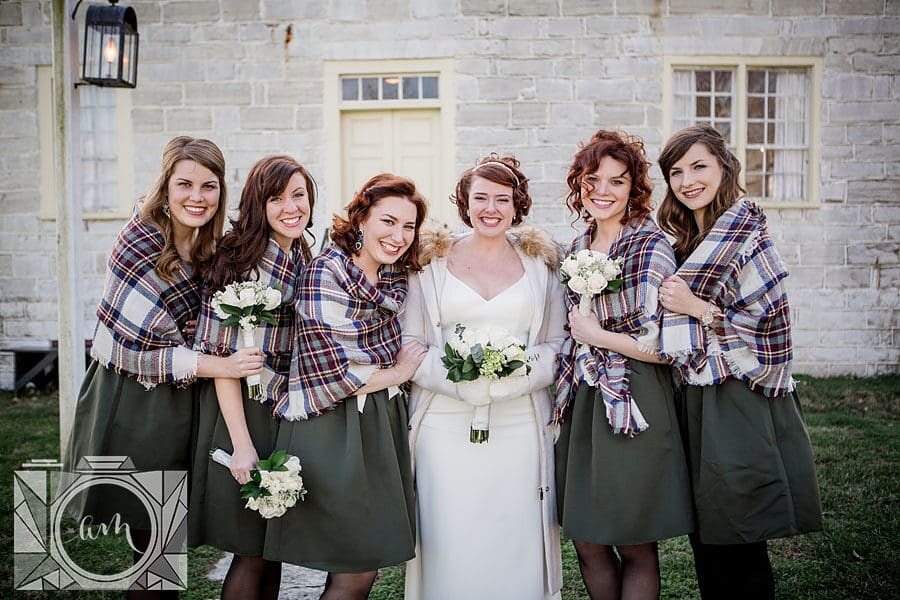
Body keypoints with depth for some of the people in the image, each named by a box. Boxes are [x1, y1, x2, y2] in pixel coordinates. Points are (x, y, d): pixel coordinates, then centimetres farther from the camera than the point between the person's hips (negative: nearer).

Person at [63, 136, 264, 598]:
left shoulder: (214, 248, 4)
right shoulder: (140, 244, -16)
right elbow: (131, 348, -20)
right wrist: (222, 366, -24)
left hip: (183, 404, 6)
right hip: (131, 406, -6)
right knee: (151, 537, 3)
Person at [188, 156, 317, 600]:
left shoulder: (304, 261, 8)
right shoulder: (239, 262, -15)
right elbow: (222, 355, -18)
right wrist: (241, 444, -21)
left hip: (290, 414, 7)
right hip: (245, 412, -7)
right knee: (252, 554, 3)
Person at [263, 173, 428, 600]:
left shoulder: (395, 277, 8)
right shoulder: (327, 272, -15)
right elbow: (332, 376, -19)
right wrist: (399, 373, -5)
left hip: (382, 428, 7)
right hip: (332, 432, -7)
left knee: (364, 563, 13)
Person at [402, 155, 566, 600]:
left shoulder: (540, 263, 11)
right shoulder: (432, 262, 8)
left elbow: (557, 344, 8)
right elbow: (410, 345, 4)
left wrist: (515, 380, -11)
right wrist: (458, 380, -12)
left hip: (519, 424, 1)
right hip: (446, 424, -1)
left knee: (515, 545, 3)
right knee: (450, 545, 0)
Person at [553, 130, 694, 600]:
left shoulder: (651, 247, -11)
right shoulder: (578, 248, 10)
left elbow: (667, 345, -17)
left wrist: (596, 336, -12)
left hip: (633, 405, -6)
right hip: (582, 402, 6)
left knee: (636, 546, 7)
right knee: (586, 540, 13)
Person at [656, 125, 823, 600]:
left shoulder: (746, 238, -11)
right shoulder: (686, 243, 13)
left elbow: (771, 332, -17)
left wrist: (698, 309, -17)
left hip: (737, 413, -8)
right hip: (696, 403, 8)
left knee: (738, 556, 2)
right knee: (706, 545, 14)